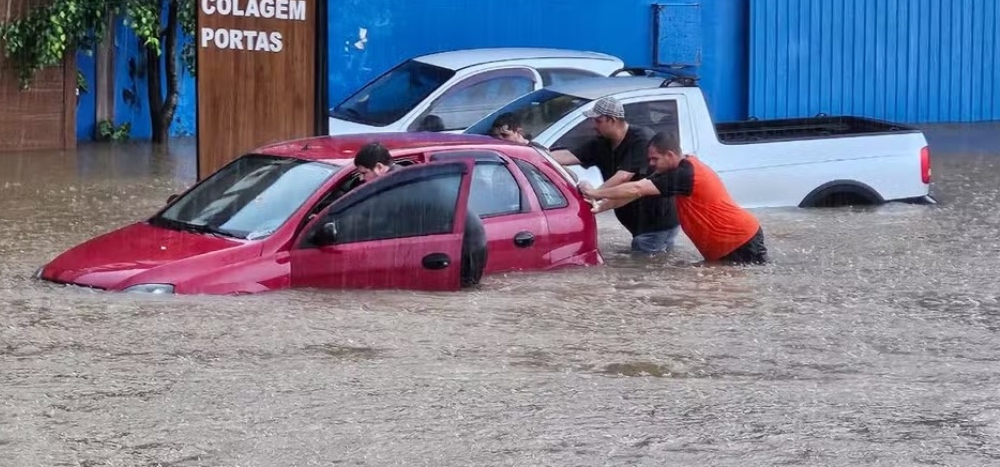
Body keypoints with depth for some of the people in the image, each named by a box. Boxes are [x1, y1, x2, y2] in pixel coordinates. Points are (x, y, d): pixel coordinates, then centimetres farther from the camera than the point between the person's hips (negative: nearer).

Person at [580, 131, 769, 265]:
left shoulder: (683, 174, -22)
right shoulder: (685, 167, 8)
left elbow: (637, 189, -23)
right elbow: (639, 191, 9)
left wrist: (597, 193, -16)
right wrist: (603, 205, 4)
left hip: (742, 240, -10)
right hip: (725, 244, 10)